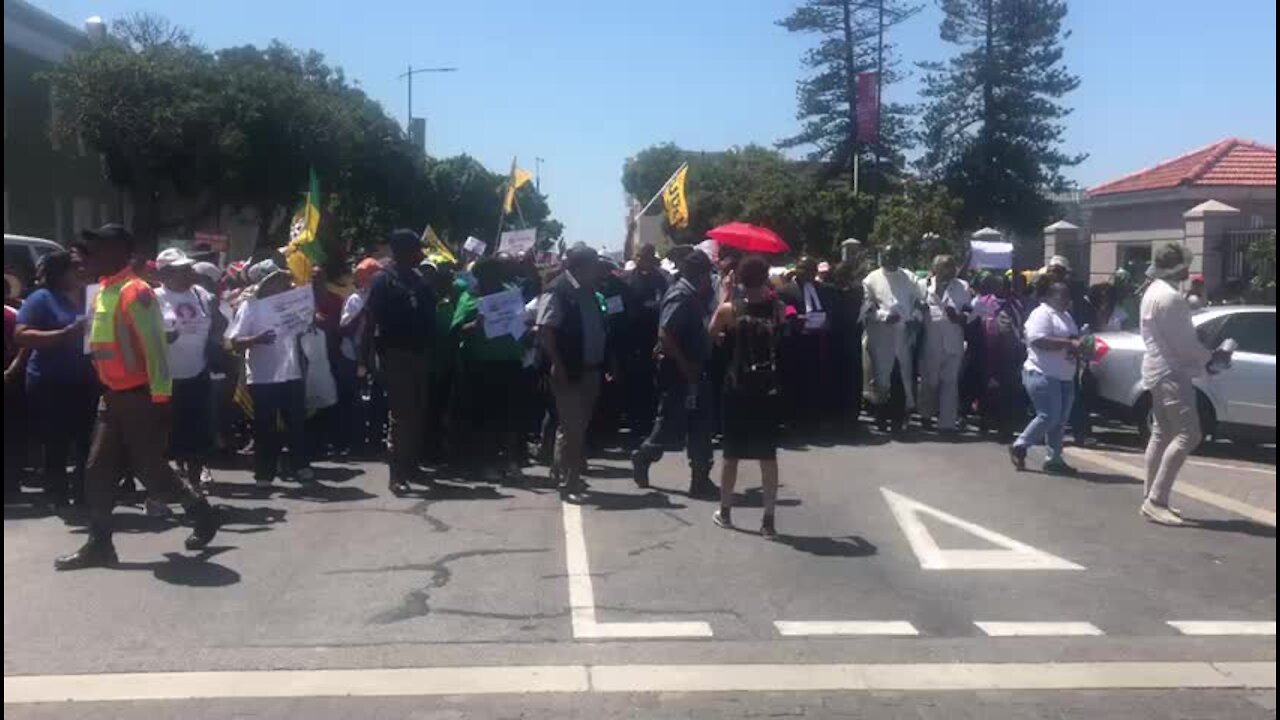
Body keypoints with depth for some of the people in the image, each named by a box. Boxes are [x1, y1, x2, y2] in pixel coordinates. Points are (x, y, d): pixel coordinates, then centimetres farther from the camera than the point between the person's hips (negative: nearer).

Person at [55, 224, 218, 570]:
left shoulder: (135, 292, -17)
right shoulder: (102, 290, 11)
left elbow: (154, 346, -19)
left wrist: (160, 398, -20)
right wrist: (106, 388, 20)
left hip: (140, 397, -9)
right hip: (113, 396, 9)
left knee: (149, 469, 0)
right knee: (98, 470, 7)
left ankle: (202, 515, 21)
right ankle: (99, 544, 14)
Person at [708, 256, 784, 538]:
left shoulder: (728, 309, -10)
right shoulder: (777, 308, -7)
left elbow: (712, 334, 7)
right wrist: (769, 292, 12)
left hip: (737, 389, 0)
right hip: (767, 390, 0)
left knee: (731, 454, 13)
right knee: (768, 456, 5)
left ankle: (725, 512, 24)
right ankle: (768, 520, 6)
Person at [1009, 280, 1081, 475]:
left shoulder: (1065, 316, 19)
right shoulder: (1042, 313, -11)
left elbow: (1073, 339, 29)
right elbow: (1038, 340, -24)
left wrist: (1078, 346, 5)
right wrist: (1069, 343, -25)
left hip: (1064, 377, 10)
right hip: (1043, 375, -10)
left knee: (1060, 420, 8)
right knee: (1048, 416, -13)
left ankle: (1054, 459, 13)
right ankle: (1019, 446, 2)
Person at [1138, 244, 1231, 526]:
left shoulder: (1154, 292, 14)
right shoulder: (1170, 297, -19)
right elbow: (1184, 343, -20)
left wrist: (1204, 357, 12)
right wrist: (1212, 357, -5)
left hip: (1160, 370, 11)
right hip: (1171, 373, -11)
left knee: (1162, 434, 14)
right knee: (1187, 435, -14)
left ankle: (1151, 498, 17)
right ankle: (1156, 500, -16)